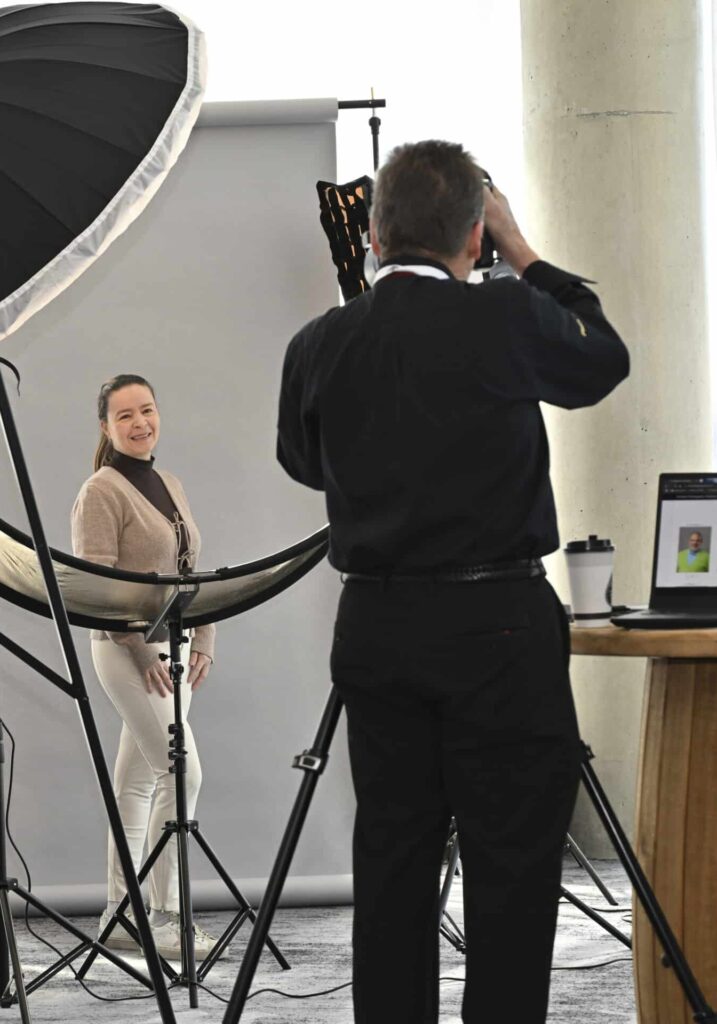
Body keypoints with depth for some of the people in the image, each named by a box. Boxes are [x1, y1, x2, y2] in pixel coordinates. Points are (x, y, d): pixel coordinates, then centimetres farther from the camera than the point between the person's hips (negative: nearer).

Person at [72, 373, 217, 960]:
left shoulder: (169, 486, 15)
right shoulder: (102, 492, -9)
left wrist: (204, 642, 8)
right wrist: (144, 651, -19)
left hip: (172, 649, 8)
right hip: (129, 649, -8)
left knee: (138, 780, 10)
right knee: (182, 773, -15)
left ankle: (120, 914, 15)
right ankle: (165, 917, -10)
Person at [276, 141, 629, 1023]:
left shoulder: (318, 346, 1)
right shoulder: (506, 319, -11)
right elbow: (604, 363, 10)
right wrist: (522, 253, 15)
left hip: (374, 627, 4)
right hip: (498, 624, -4)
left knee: (391, 853, 9)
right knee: (513, 860, -1)